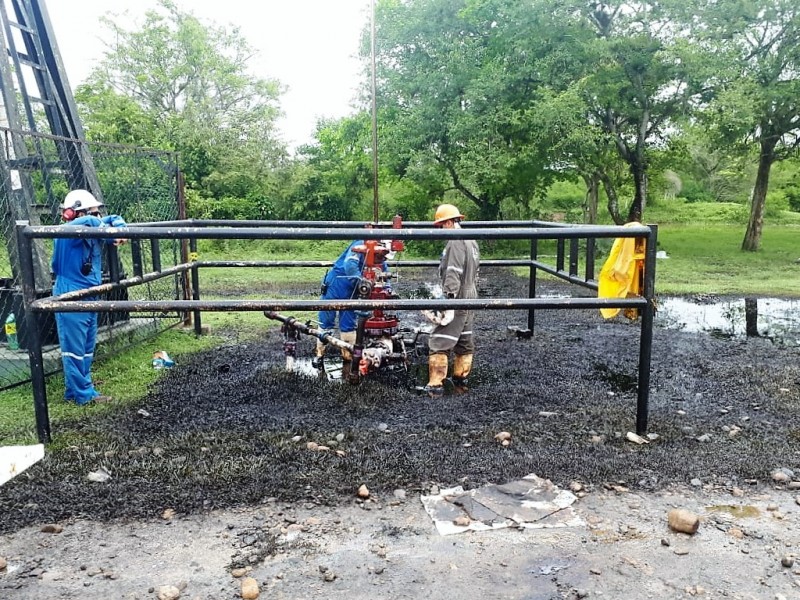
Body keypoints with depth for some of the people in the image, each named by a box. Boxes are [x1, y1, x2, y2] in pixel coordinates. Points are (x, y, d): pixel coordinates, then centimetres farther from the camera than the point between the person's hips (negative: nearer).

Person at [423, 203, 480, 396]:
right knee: (465, 342, 15)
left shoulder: (456, 242, -16)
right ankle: (461, 380, 24)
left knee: (438, 343, -6)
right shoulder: (471, 241, 14)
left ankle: (436, 385, -5)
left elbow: (453, 275, -23)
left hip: (457, 300, -10)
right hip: (470, 300, 10)